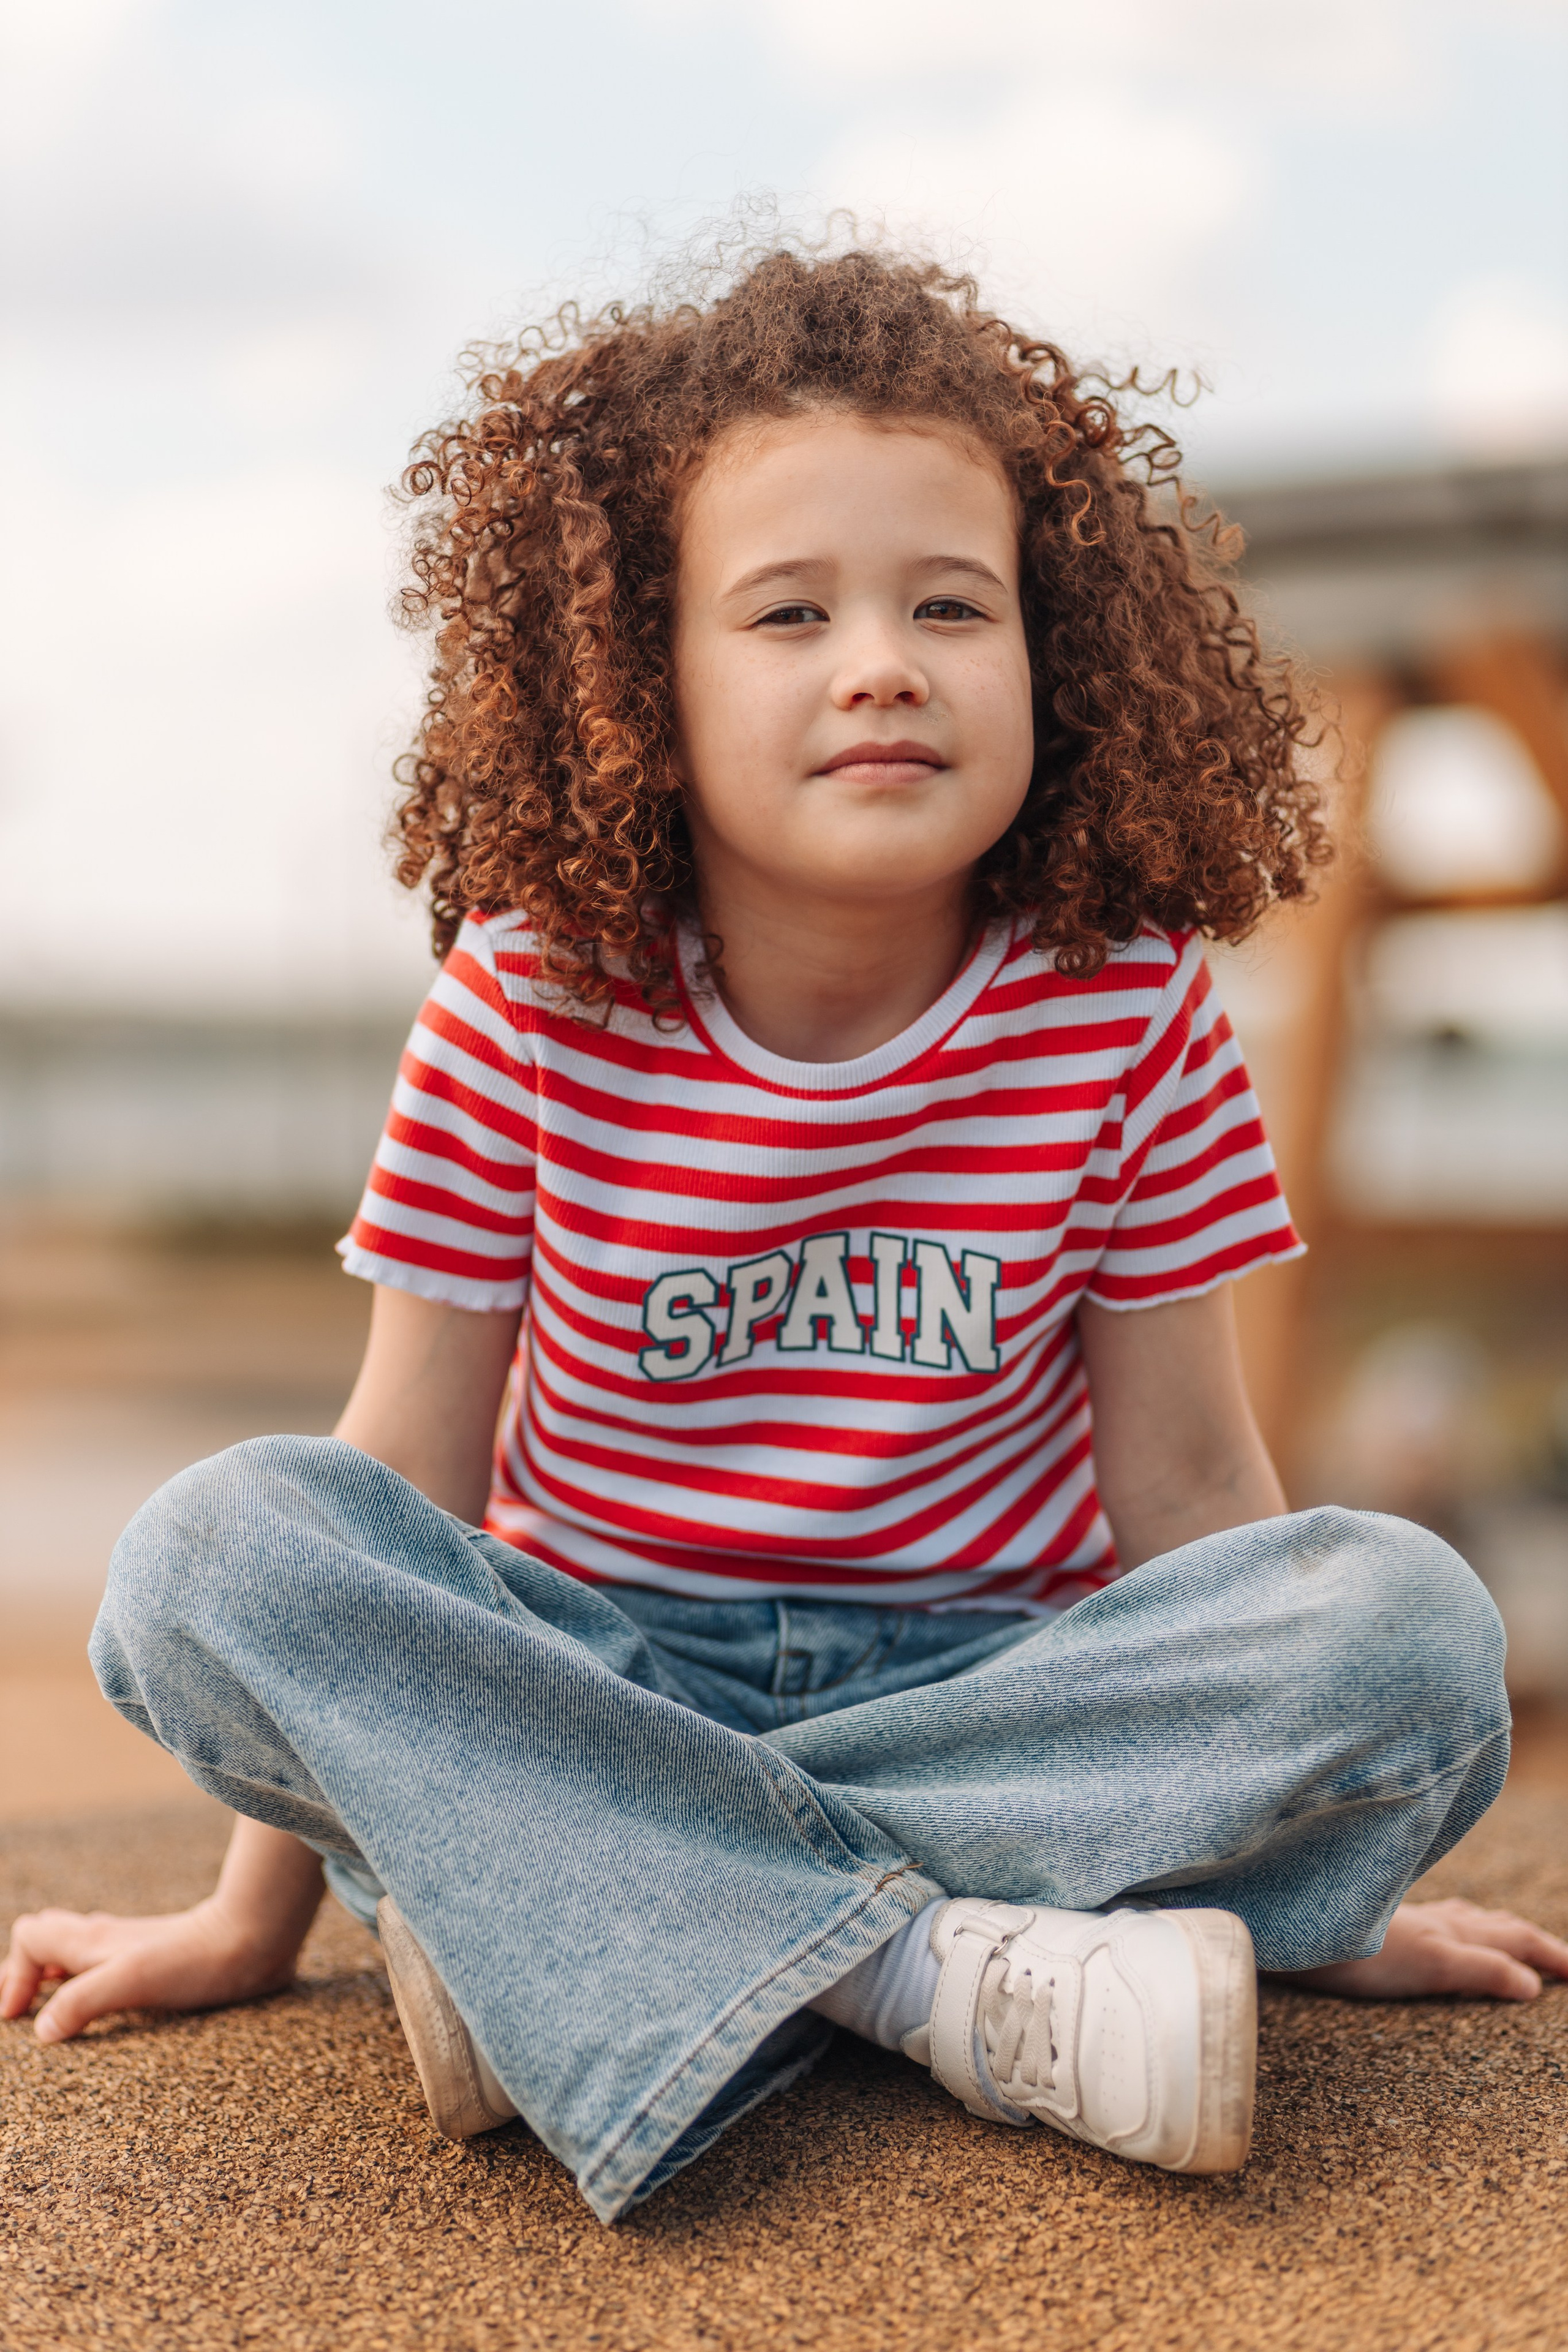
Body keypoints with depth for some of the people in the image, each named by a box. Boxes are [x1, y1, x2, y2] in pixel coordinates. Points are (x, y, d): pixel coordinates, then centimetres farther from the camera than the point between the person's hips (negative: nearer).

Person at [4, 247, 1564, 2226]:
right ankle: (949, 1980, -34)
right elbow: (411, 1463, -3)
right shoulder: (529, 1004, -7)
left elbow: (1178, 1476, 1)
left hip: (983, 1688, 1)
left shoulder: (1127, 1010, -6)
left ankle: (559, 1918, -28)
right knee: (215, 1551, -27)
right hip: (582, 1678, 0)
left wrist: (1311, 1856, 2)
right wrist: (255, 1914, -1)